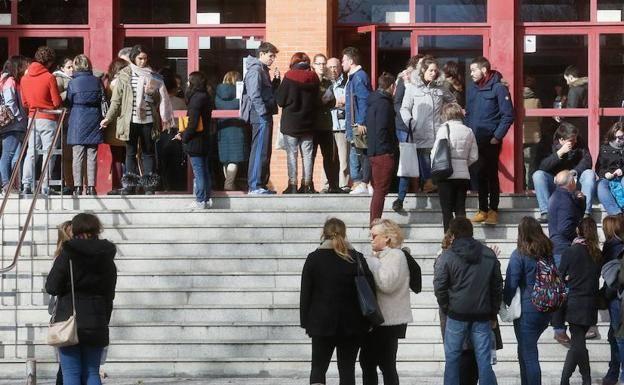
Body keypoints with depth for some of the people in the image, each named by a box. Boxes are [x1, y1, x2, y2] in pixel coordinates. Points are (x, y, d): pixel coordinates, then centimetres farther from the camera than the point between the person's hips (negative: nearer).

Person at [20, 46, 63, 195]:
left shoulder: (24, 78, 4)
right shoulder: (49, 77, -12)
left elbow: (24, 102, 11)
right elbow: (57, 102, -9)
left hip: (32, 118, 5)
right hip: (48, 119, -5)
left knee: (31, 152, 9)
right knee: (48, 153, 0)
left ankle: (27, 185, 1)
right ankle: (45, 186, -2)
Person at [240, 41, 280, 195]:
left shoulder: (263, 70, 20)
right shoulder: (255, 70, -11)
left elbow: (270, 92, 24)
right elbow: (255, 94, -19)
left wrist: (275, 80, 8)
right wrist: (264, 113, -20)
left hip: (265, 116, 10)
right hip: (260, 116, -10)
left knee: (265, 152, 12)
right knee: (260, 151, -10)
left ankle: (261, 184, 17)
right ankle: (255, 186, -10)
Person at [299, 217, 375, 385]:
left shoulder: (313, 259, -3)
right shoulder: (357, 258, -2)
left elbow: (305, 293, -1)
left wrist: (305, 321, 7)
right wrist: (367, 321, 5)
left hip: (322, 323, 0)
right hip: (351, 324, 1)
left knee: (318, 368, 10)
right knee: (347, 368, 7)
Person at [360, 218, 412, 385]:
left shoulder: (396, 255, -12)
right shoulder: (378, 256, 17)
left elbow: (387, 284, -24)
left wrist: (372, 265, -16)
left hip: (388, 322, -9)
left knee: (387, 365, -3)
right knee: (367, 361, 13)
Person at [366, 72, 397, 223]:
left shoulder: (372, 101, 15)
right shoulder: (384, 103, -14)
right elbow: (383, 129, -20)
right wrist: (391, 149, -16)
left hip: (373, 152, 10)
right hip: (383, 153, -10)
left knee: (379, 189, 17)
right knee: (381, 190, -8)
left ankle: (374, 223, 20)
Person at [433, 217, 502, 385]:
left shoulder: (447, 256, -7)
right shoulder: (489, 255, 6)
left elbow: (439, 287, -8)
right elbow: (497, 286, 9)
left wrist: (447, 308, 6)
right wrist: (493, 312, 15)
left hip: (457, 314, -3)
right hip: (483, 315, 3)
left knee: (452, 358, 8)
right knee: (484, 359, 4)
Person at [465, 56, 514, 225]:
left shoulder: (498, 88, -8)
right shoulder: (472, 88, 10)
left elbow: (508, 115, -10)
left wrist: (497, 136, -13)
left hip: (490, 140, -5)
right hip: (474, 140, 5)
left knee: (491, 175, -1)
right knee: (479, 175, 8)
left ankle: (493, 210, 5)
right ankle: (482, 210, 14)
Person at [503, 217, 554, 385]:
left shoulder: (519, 255, -15)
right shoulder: (548, 253, 3)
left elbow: (510, 284, -14)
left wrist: (507, 302, 2)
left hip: (527, 310, -6)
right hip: (546, 309, 6)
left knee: (529, 355, 0)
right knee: (525, 350, 21)